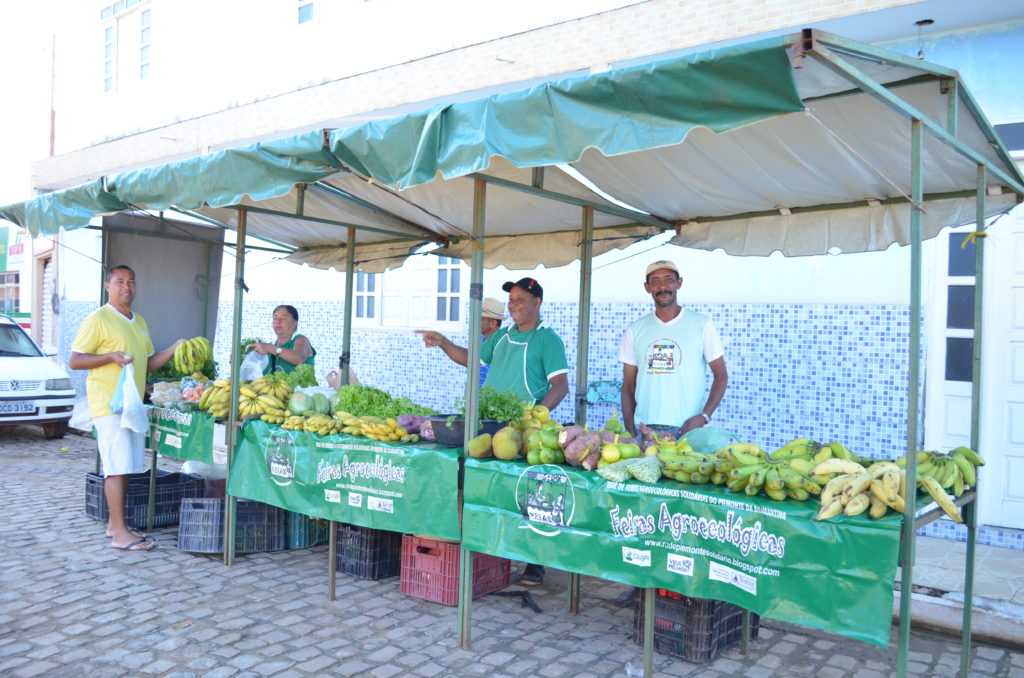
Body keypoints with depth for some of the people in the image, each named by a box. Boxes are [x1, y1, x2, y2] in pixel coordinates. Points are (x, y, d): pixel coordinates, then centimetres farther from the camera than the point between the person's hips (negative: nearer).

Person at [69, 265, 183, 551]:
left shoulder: (139, 322, 17)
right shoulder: (97, 319, -7)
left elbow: (149, 363, 20)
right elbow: (74, 361, -9)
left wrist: (174, 348, 7)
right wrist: (111, 357, -21)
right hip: (109, 404, -8)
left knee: (126, 466, 11)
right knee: (118, 467, -10)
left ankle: (116, 523, 20)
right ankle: (120, 533, -7)